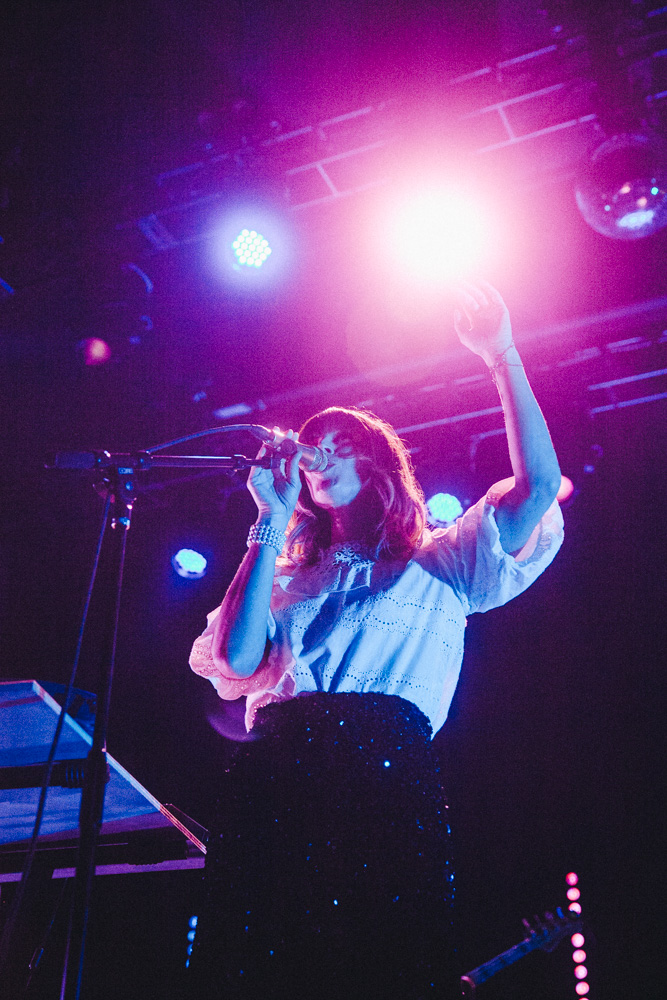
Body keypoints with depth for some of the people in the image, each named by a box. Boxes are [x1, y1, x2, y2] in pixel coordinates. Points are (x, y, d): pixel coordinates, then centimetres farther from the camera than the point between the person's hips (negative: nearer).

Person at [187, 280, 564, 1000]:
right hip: (272, 773, 2)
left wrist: (503, 357, 8)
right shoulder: (286, 577, 29)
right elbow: (235, 658, 9)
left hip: (388, 770, -2)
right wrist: (274, 524, 15)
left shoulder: (439, 564, 23)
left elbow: (539, 486, 10)